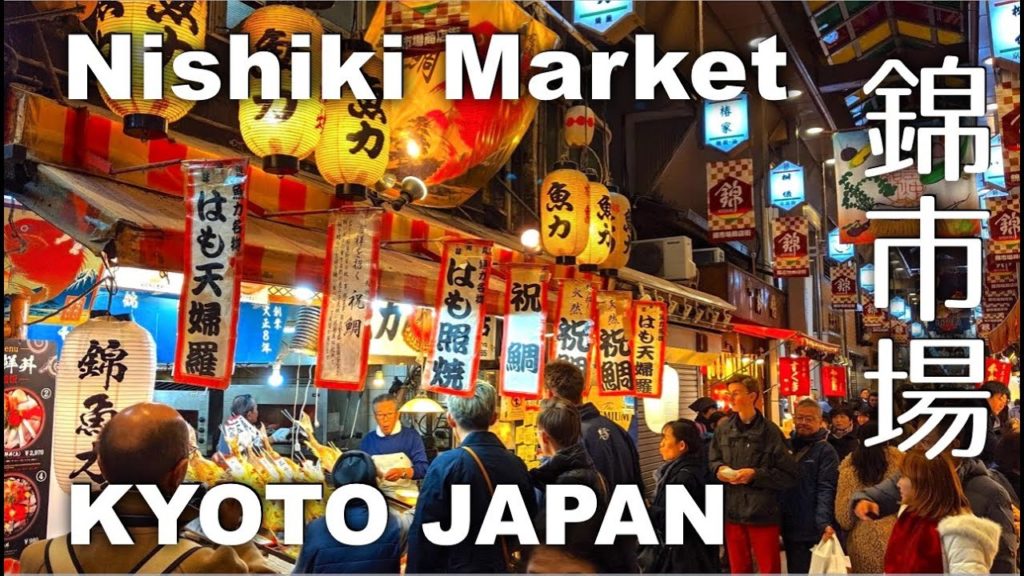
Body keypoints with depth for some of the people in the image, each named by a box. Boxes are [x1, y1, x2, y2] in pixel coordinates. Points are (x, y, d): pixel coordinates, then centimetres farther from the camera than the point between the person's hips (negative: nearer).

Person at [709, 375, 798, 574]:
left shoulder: (770, 431, -12)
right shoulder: (723, 428, 3)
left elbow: (789, 475, -12)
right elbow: (713, 460, 15)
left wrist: (756, 474, -20)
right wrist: (719, 469, -6)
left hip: (763, 513, -4)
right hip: (733, 512, 4)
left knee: (770, 569, 10)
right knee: (738, 569, 18)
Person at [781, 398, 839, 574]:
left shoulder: (825, 451, -7)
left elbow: (825, 490, -16)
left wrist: (824, 523, -28)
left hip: (813, 530, -5)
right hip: (790, 527, 6)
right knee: (795, 570, 15)